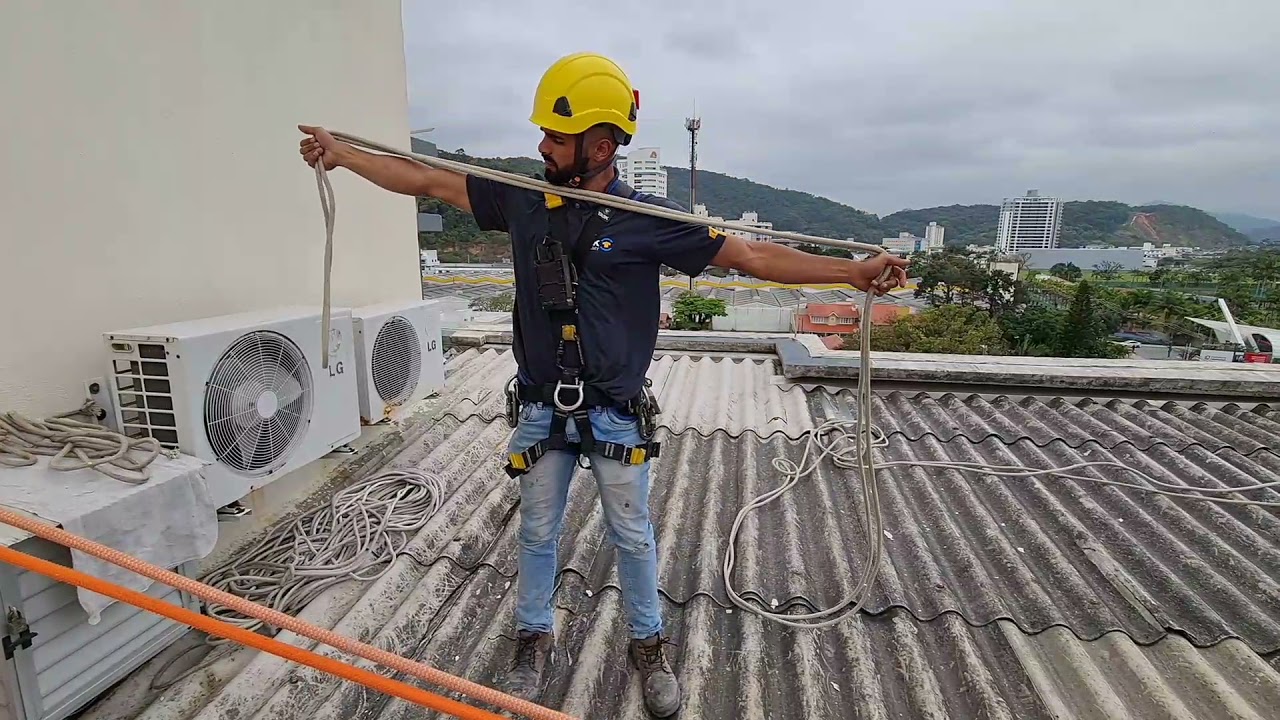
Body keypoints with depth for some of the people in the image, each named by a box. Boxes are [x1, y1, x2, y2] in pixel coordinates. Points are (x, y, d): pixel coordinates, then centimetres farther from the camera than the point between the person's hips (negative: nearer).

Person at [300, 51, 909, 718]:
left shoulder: (648, 219, -11)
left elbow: (754, 257, -11)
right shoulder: (524, 201, -2)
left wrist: (852, 272, -16)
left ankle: (648, 646, 38)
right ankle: (534, 640, 41)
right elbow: (430, 182, 8)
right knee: (537, 532, 17)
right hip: (542, 408, 3)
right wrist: (342, 153, 12)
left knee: (632, 536, 14)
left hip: (614, 413, -2)